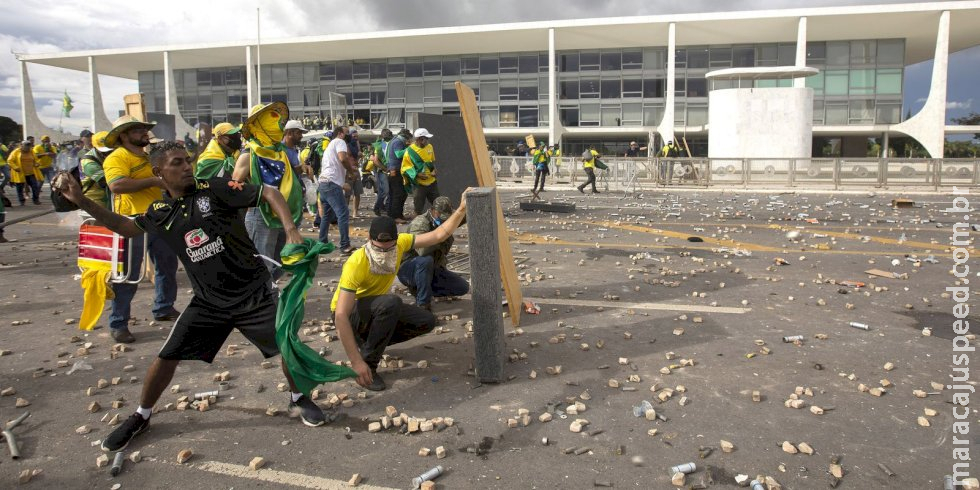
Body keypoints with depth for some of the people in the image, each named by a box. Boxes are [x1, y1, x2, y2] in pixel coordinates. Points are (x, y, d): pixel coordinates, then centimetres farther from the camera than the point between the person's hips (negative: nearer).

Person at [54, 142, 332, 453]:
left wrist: (291, 229, -26)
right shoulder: (160, 212, 3)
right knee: (167, 357, 4)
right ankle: (141, 417, 29)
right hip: (208, 302, 3)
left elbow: (269, 193, -12)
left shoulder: (214, 189, -11)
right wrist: (81, 201, 15)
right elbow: (127, 227, 22)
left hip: (253, 293, -3)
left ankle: (298, 397, 25)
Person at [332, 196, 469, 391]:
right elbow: (341, 316, -37)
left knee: (427, 321, -7)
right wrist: (356, 362, -40)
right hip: (349, 314, -7)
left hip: (378, 311, 7)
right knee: (391, 302, -36)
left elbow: (439, 235, -8)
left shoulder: (400, 243, -17)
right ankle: (368, 365, -20)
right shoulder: (356, 264, -35)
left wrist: (462, 210, -19)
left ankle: (369, 341, 7)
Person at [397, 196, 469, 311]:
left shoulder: (445, 222, -1)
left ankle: (418, 288, 7)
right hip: (408, 269, -7)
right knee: (426, 260, -40)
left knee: (463, 287, -2)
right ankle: (423, 304, -26)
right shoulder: (420, 223, -25)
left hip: (432, 269, 8)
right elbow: (422, 250, -42)